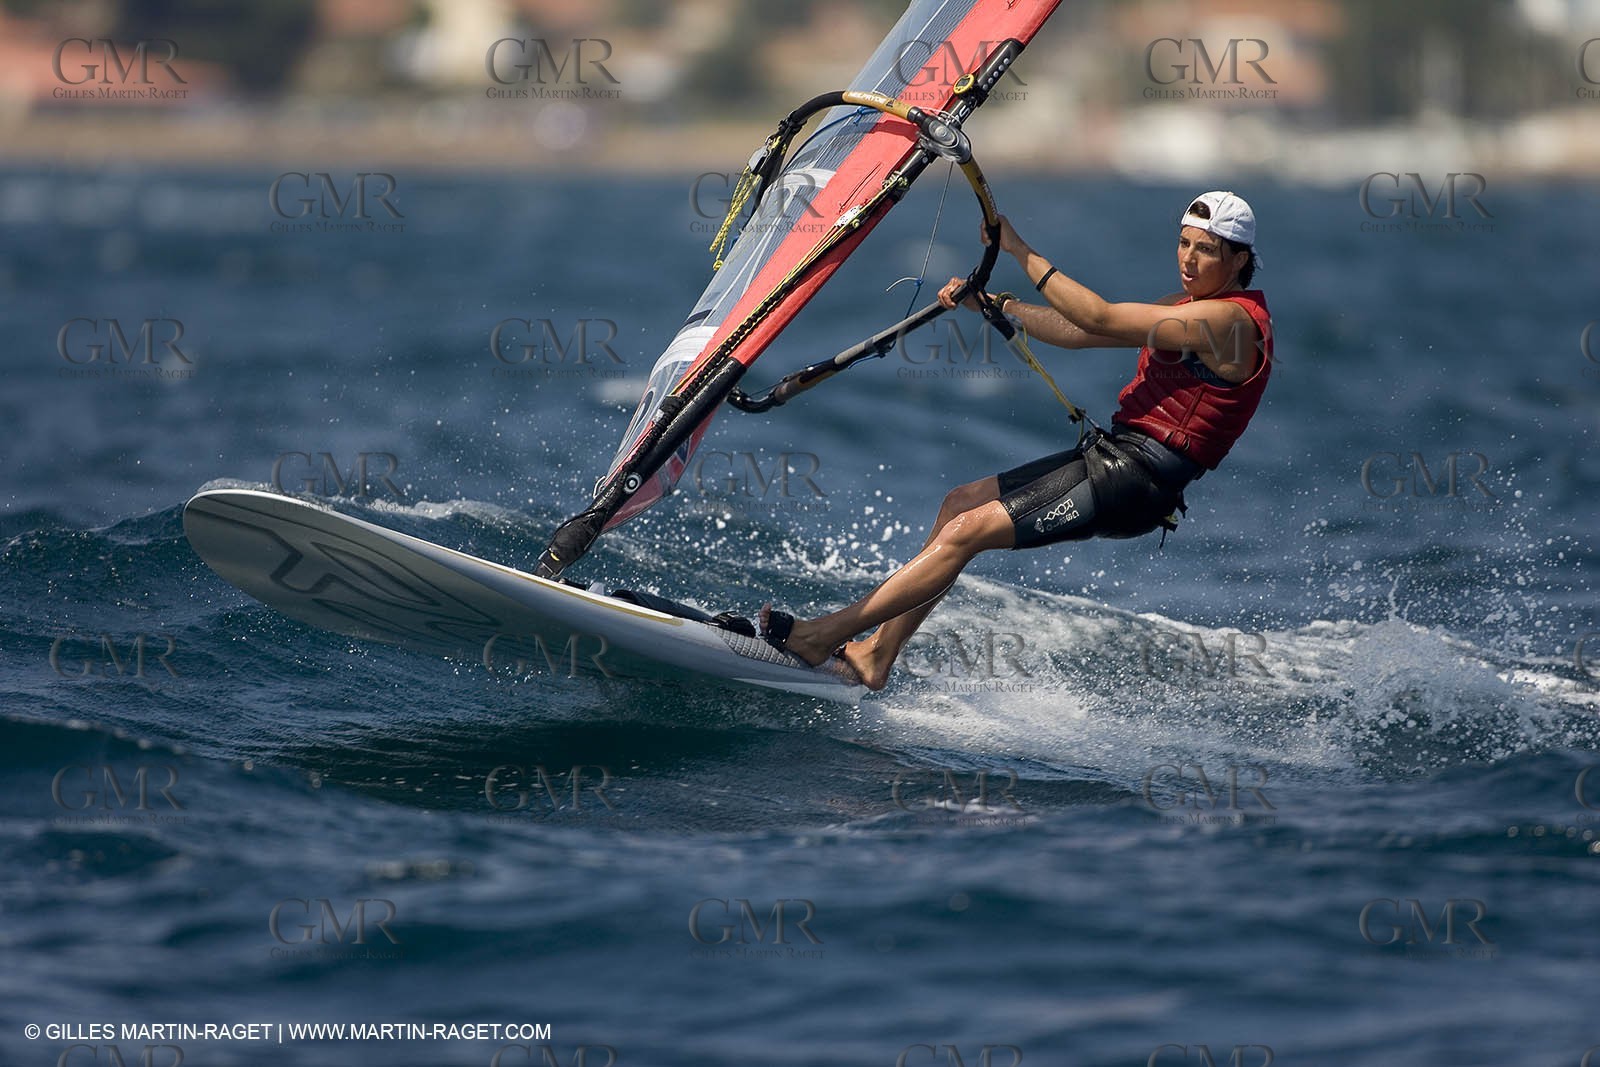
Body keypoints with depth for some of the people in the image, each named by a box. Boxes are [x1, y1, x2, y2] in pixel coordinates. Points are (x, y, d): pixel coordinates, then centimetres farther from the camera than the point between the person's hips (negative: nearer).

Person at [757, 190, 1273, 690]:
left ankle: (821, 636, -9)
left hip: (1135, 480, -10)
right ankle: (876, 657, 15)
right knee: (960, 502, 13)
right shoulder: (1189, 306, 15)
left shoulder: (1230, 318, -16)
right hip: (1111, 456, 10)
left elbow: (1098, 319, -20)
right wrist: (991, 303, 6)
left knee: (967, 531, -13)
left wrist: (1019, 249, -17)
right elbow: (1075, 334, 16)